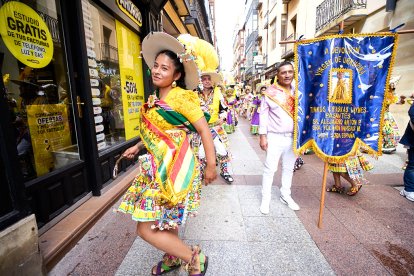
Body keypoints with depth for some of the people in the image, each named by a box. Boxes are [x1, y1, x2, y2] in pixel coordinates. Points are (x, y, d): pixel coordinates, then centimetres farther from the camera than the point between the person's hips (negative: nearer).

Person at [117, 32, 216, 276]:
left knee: (147, 229, -4)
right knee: (167, 217, 23)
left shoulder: (181, 97, -13)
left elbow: (204, 129, -15)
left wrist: (211, 166, -15)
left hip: (175, 168, -8)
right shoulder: (154, 100, 11)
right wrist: (137, 147, 18)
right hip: (159, 167, 8)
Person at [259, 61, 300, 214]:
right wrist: (263, 136, -10)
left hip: (293, 137, 5)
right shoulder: (270, 92, -5)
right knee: (270, 168, 0)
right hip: (274, 137, -4)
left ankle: (285, 195, 33)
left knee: (288, 168, 15)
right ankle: (265, 198, 15)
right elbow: (263, 114, -6)